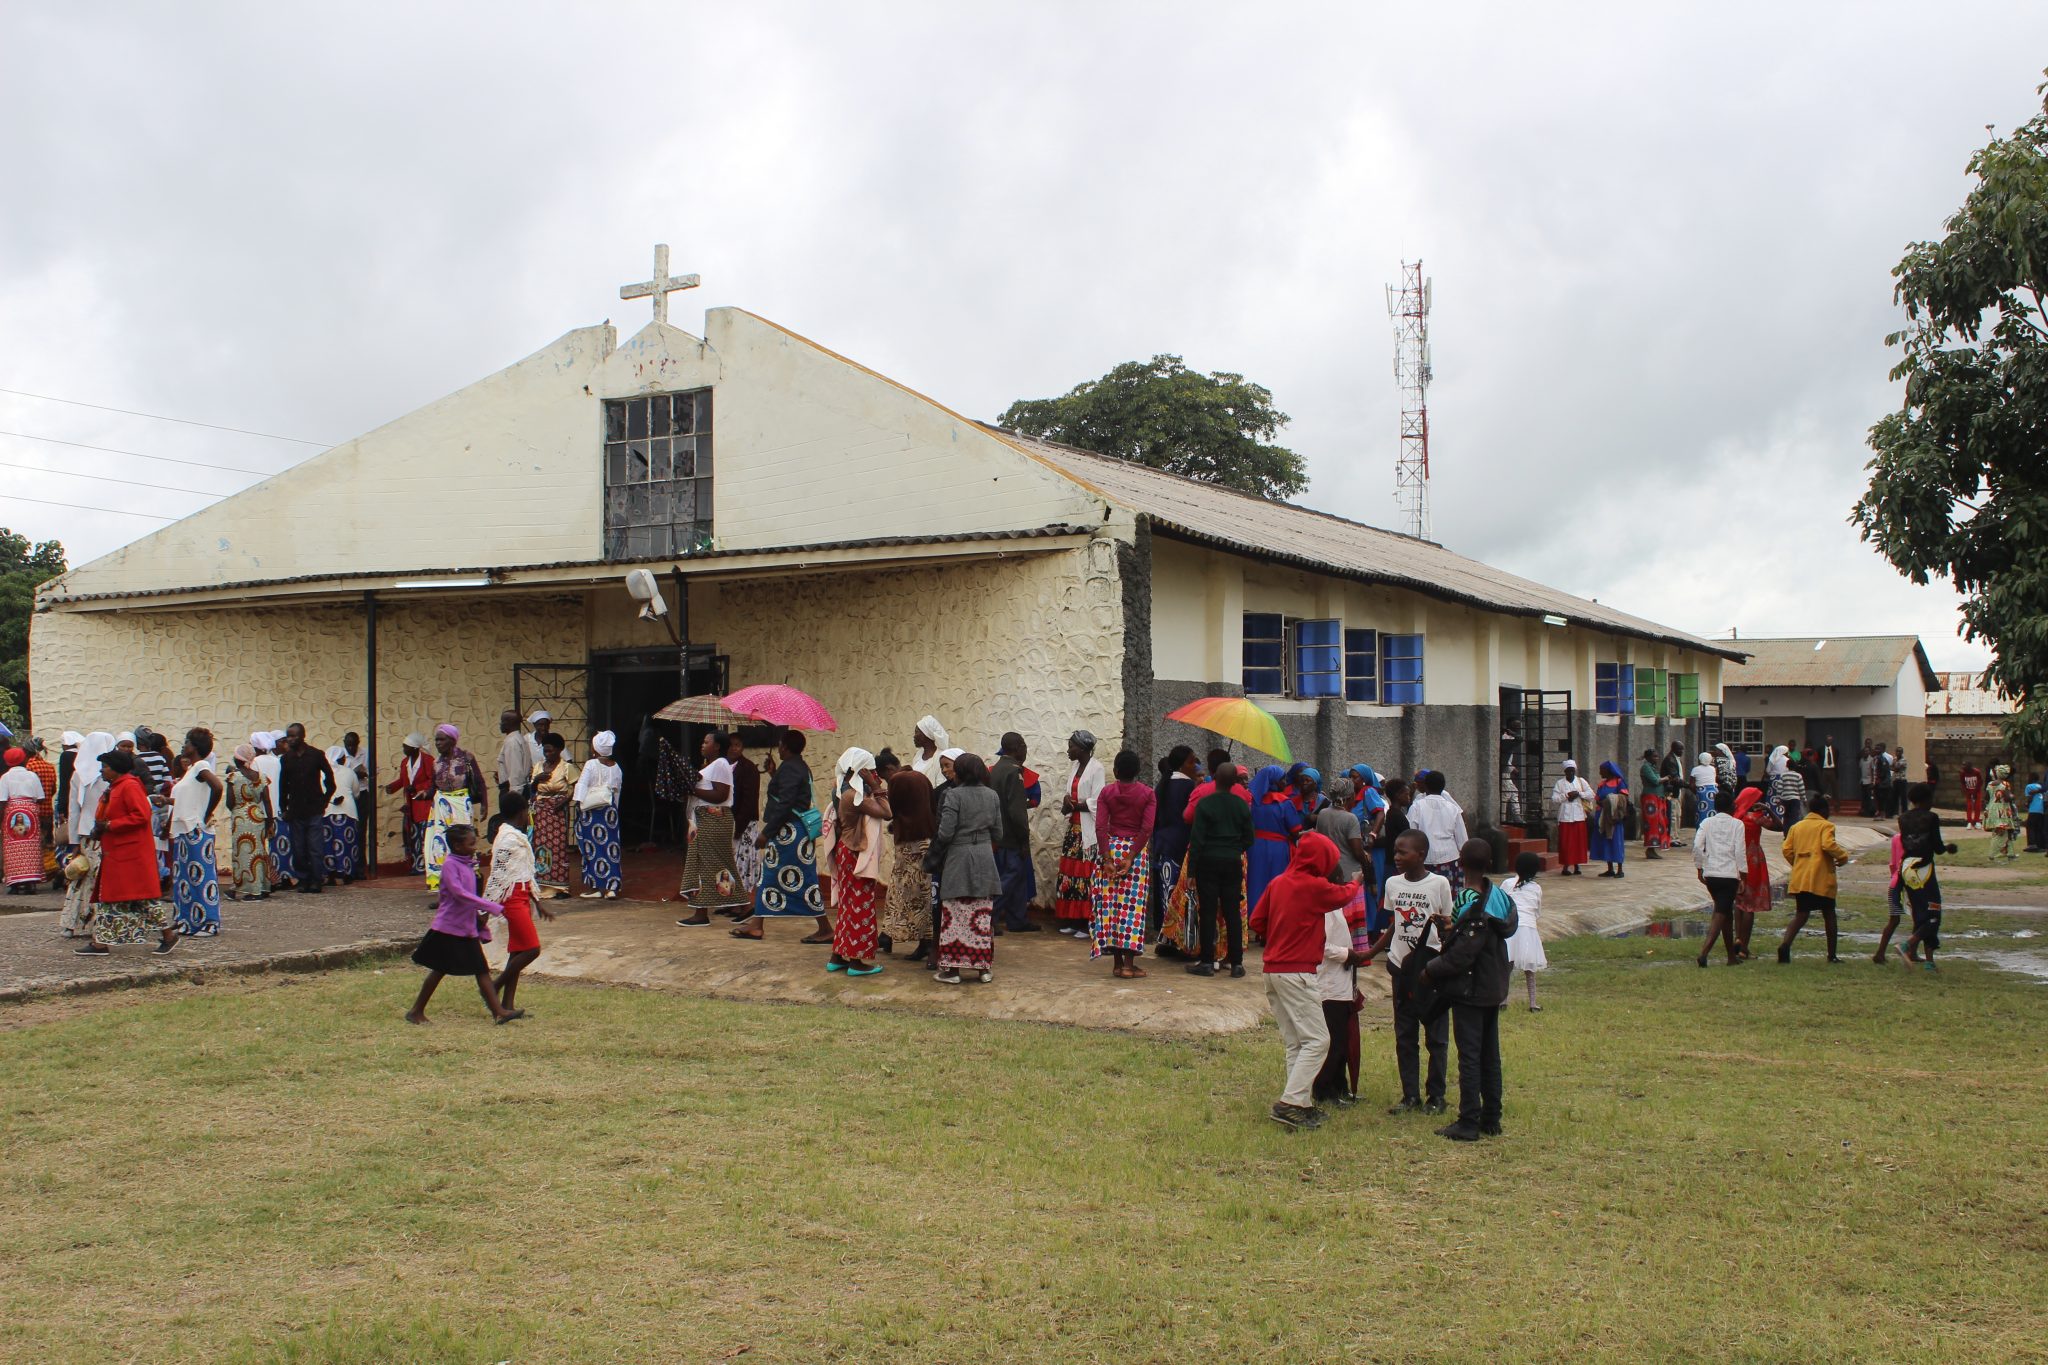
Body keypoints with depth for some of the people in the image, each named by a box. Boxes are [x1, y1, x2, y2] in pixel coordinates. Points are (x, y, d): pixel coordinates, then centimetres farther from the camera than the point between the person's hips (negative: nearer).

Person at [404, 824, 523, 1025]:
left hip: (468, 928, 8)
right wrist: (491, 907, -26)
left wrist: (480, 915, 8)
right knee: (439, 970, 2)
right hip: (449, 927, -8)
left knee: (482, 969, 1)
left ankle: (498, 1011, -4)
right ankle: (416, 1011, 16)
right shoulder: (449, 865, -14)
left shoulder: (468, 865, 12)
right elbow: (459, 893, -25)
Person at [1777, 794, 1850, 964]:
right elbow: (1828, 845, -19)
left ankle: (1785, 943, -21)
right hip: (1821, 879, -4)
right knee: (1829, 915, 12)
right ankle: (1832, 955, 18)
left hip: (1800, 879, 4)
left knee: (1801, 915, 5)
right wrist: (1843, 857, -4)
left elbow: (1787, 850, 6)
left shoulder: (1796, 827, 13)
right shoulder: (1826, 825, -2)